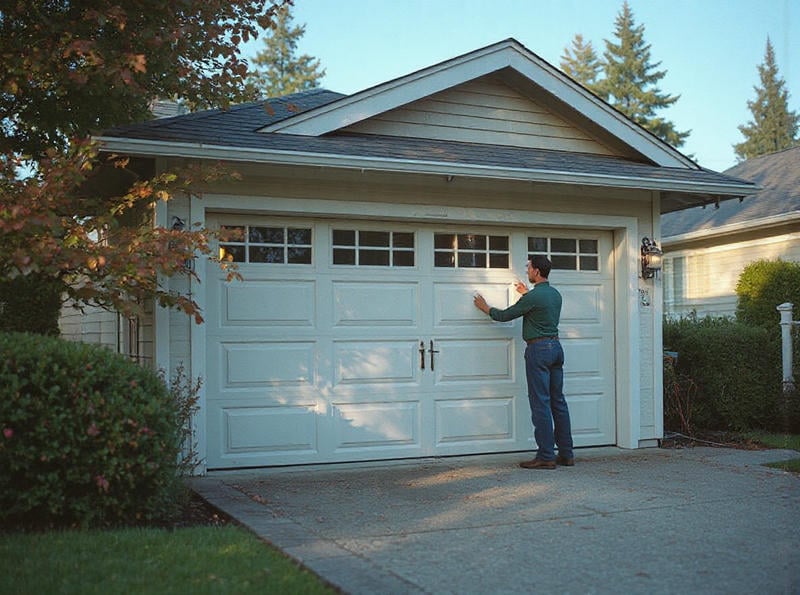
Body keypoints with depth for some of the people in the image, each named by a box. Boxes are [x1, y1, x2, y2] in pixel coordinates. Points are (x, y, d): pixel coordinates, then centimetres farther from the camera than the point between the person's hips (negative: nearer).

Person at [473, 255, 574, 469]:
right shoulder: (555, 294, 11)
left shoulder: (533, 297, -14)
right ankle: (566, 454, 12)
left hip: (538, 349, -8)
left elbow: (505, 315, -3)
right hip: (555, 346, 8)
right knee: (558, 401, 10)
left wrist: (485, 308, 14)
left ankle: (546, 456, -5)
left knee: (540, 403, -6)